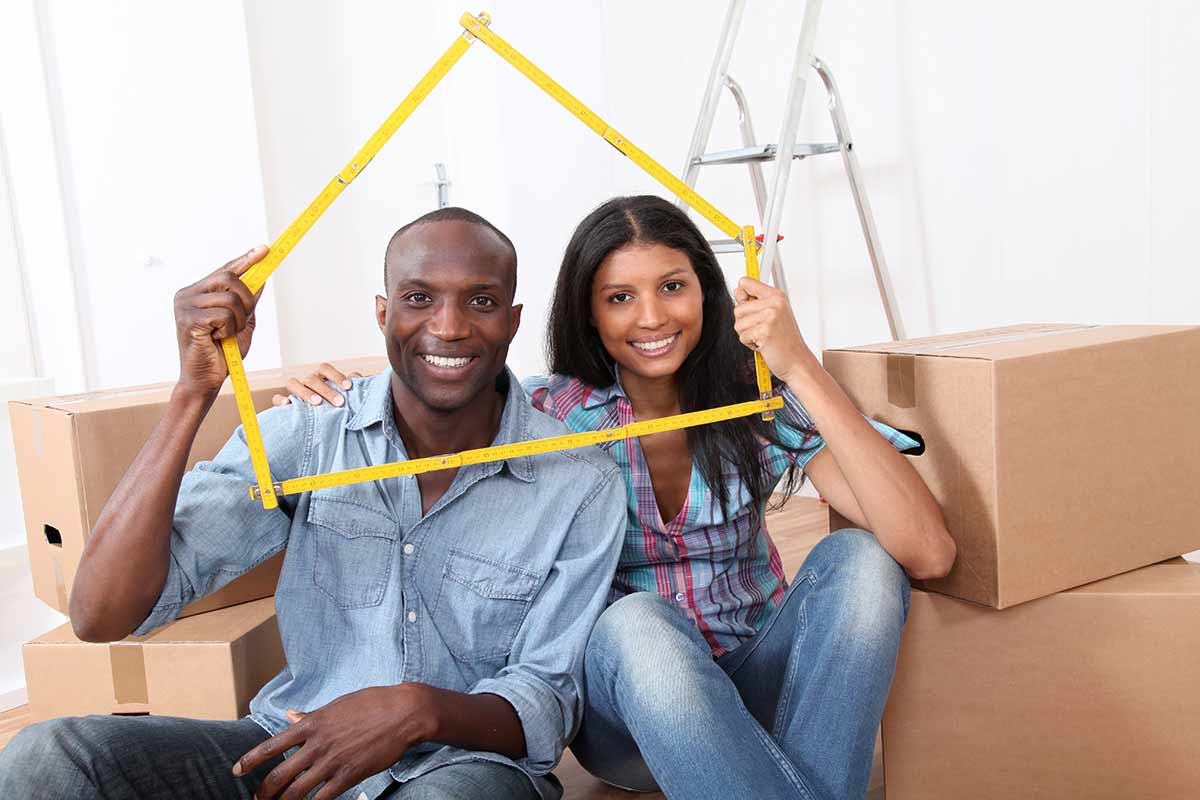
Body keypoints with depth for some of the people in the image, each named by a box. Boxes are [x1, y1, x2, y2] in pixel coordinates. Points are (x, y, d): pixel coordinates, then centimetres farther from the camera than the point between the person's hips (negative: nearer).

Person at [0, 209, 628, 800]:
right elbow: (103, 615, -14)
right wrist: (195, 391, -23)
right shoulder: (302, 439, -8)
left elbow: (547, 707, -6)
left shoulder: (581, 487, -11)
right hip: (293, 749, 2)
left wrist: (423, 709, -28)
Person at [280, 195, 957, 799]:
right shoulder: (548, 413, -11)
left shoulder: (762, 402, -11)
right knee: (632, 621, -34)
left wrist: (800, 367, -30)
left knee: (857, 560, -25)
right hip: (624, 701, -1)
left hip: (756, 688, 1)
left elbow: (928, 554, -23)